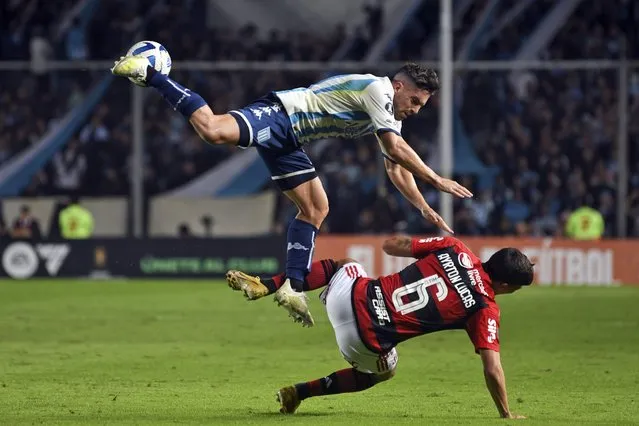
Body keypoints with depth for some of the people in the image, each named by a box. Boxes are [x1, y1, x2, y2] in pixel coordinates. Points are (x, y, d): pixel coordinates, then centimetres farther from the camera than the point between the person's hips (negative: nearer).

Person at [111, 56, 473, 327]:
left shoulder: (390, 115, 18)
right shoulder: (377, 90, -12)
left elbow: (396, 168, 25)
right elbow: (398, 150, -20)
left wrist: (425, 209, 19)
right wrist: (436, 180, -16)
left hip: (288, 141, 10)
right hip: (278, 115, -10)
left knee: (316, 209, 6)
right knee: (213, 130, -32)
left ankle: (293, 287, 4)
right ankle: (148, 74, -20)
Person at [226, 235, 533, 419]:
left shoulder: (453, 248, 2)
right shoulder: (485, 311, -8)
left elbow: (390, 245, 10)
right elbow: (492, 370, -10)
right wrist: (507, 416, 2)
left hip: (353, 294, 3)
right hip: (366, 341, -3)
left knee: (340, 266, 37)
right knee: (383, 371, 33)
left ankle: (262, 286, 21)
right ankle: (300, 392, 22)